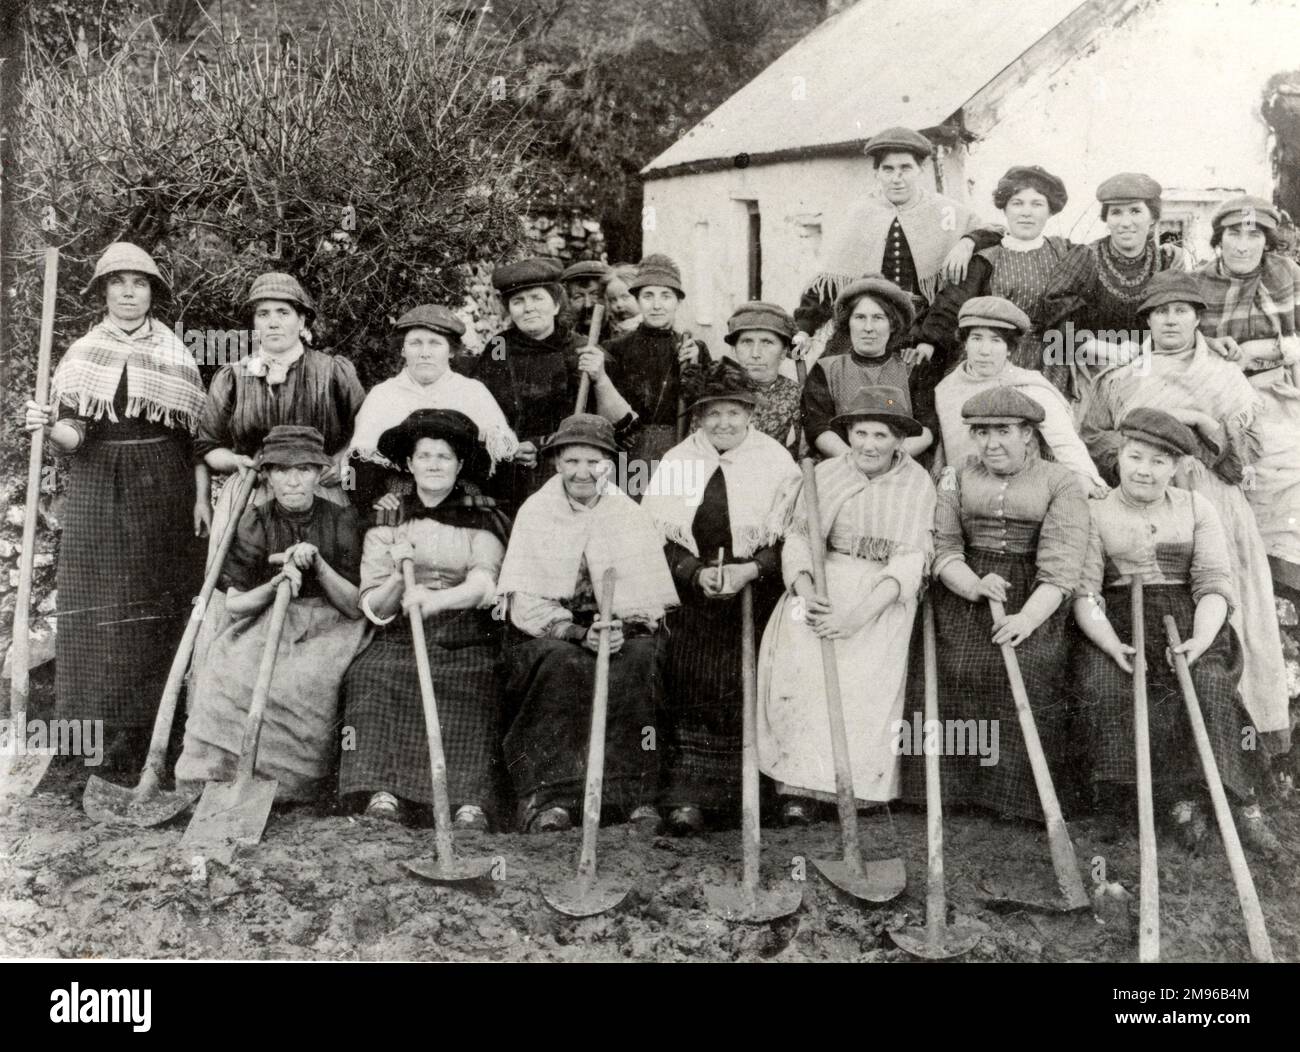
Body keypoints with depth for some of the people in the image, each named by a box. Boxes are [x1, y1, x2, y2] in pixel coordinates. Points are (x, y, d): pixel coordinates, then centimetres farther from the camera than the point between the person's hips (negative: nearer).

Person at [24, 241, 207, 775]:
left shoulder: (175, 354, 5)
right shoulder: (82, 354, 4)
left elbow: (197, 431, 5)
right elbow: (74, 436, -3)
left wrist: (201, 497, -2)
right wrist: (48, 427, -25)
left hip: (164, 493, 0)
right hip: (99, 495, 0)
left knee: (161, 608, 3)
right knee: (101, 610, -1)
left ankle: (154, 730, 13)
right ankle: (103, 736, 6)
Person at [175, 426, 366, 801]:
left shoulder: (342, 520, 1)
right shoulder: (255, 523, 3)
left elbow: (358, 605, -3)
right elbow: (233, 604, 1)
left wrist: (318, 564, -17)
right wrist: (274, 586, -18)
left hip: (326, 628, -1)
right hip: (262, 623, 1)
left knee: (305, 681, -33)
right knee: (232, 674, -30)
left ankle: (283, 781, -19)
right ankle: (216, 773, -19)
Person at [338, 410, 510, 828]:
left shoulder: (481, 519, 9)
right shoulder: (387, 520, 13)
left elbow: (484, 583, -10)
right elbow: (374, 609, 6)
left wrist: (438, 598, -30)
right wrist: (397, 578, -15)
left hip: (464, 638, -1)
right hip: (400, 638, 1)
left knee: (469, 685, -31)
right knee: (374, 677, -28)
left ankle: (468, 799, -36)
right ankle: (383, 791, -33)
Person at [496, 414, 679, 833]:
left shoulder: (630, 516, 6)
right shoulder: (535, 512, 3)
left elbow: (651, 601, 0)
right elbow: (525, 604, -6)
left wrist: (623, 628, -22)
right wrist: (579, 632, -22)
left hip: (619, 630, 1)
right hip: (547, 632, -1)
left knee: (639, 657, -31)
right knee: (562, 663, -34)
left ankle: (632, 795, -28)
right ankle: (547, 795, -32)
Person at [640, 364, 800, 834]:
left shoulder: (776, 461, 6)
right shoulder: (675, 461, 10)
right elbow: (656, 536, 5)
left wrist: (752, 570, -14)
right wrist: (697, 573, -11)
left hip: (756, 593, -1)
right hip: (690, 596, 1)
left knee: (748, 693, -7)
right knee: (690, 693, -8)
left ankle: (739, 794, 2)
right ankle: (686, 796, -6)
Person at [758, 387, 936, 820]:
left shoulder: (916, 484, 0)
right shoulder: (825, 475, 6)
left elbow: (909, 559, -8)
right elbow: (798, 538, 4)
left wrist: (858, 615, -19)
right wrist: (807, 591, -17)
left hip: (882, 597, -1)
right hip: (822, 585, 1)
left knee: (865, 673, -23)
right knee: (798, 658, -21)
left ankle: (857, 783, -9)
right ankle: (799, 786, -15)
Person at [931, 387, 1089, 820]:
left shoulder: (1060, 482, 5)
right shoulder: (956, 478, 15)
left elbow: (1061, 562, -7)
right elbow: (943, 548, 6)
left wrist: (1029, 615, -21)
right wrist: (974, 584, -15)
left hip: (1035, 595, -2)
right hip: (966, 590, 2)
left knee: (1028, 668, -25)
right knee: (962, 667, -20)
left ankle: (1022, 793, -14)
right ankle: (967, 785, -9)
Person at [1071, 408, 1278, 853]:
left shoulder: (1196, 508, 13)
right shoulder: (1095, 514, 8)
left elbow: (1214, 583, 4)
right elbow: (1083, 591, -2)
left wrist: (1201, 639, -16)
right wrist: (1110, 644, -20)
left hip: (1187, 620, 1)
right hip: (1119, 623, 0)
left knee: (1208, 685, -30)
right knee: (1104, 691, -30)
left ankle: (1244, 803, -21)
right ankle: (1180, 798, -22)